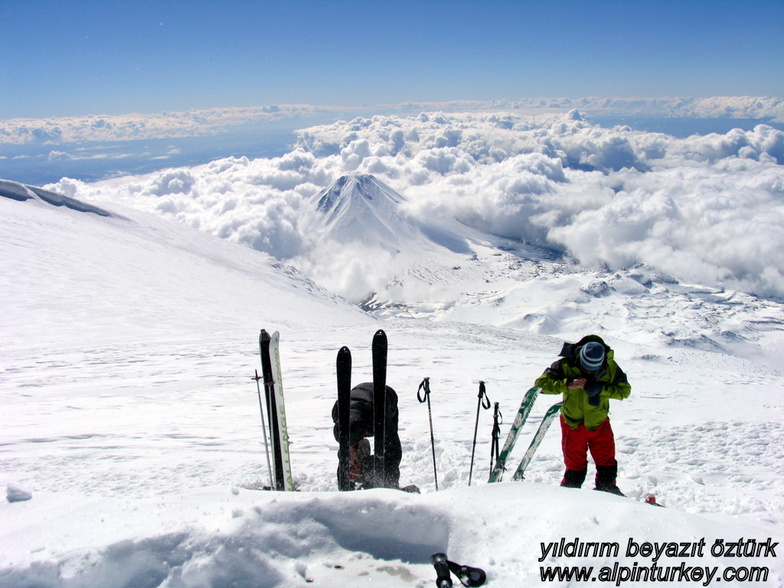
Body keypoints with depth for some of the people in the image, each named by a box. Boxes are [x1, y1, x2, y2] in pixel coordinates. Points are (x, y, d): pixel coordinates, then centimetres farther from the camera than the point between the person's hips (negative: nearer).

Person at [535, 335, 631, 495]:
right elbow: (541, 383, -21)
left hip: (599, 424, 3)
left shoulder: (610, 366, -11)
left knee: (607, 465, 11)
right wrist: (567, 385, -34)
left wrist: (601, 389, -25)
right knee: (576, 470, 3)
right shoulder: (566, 365, -19)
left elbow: (625, 390, -8)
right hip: (573, 425, -2)